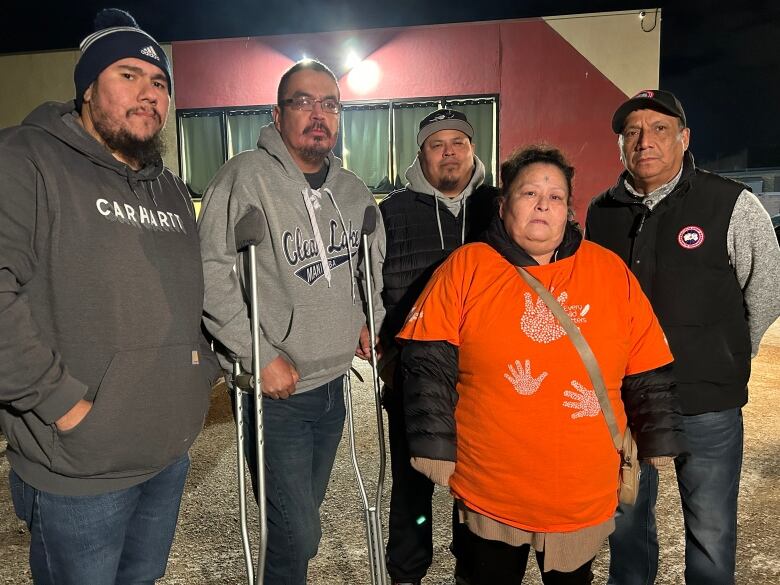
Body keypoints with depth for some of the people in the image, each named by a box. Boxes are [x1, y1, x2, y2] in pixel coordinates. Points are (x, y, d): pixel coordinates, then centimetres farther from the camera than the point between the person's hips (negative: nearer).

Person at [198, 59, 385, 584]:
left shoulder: (353, 190, 7)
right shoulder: (246, 177, -14)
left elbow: (373, 264, 23)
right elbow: (213, 275, -19)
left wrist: (370, 322, 13)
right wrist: (260, 356, -18)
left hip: (332, 383, 6)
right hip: (274, 390, -6)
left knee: (303, 516, 22)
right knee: (298, 534, -3)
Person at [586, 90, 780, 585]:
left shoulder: (733, 205, -9)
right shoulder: (601, 212, 3)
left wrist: (726, 360, 8)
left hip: (707, 403, -3)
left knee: (711, 532, 11)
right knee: (627, 520, 20)